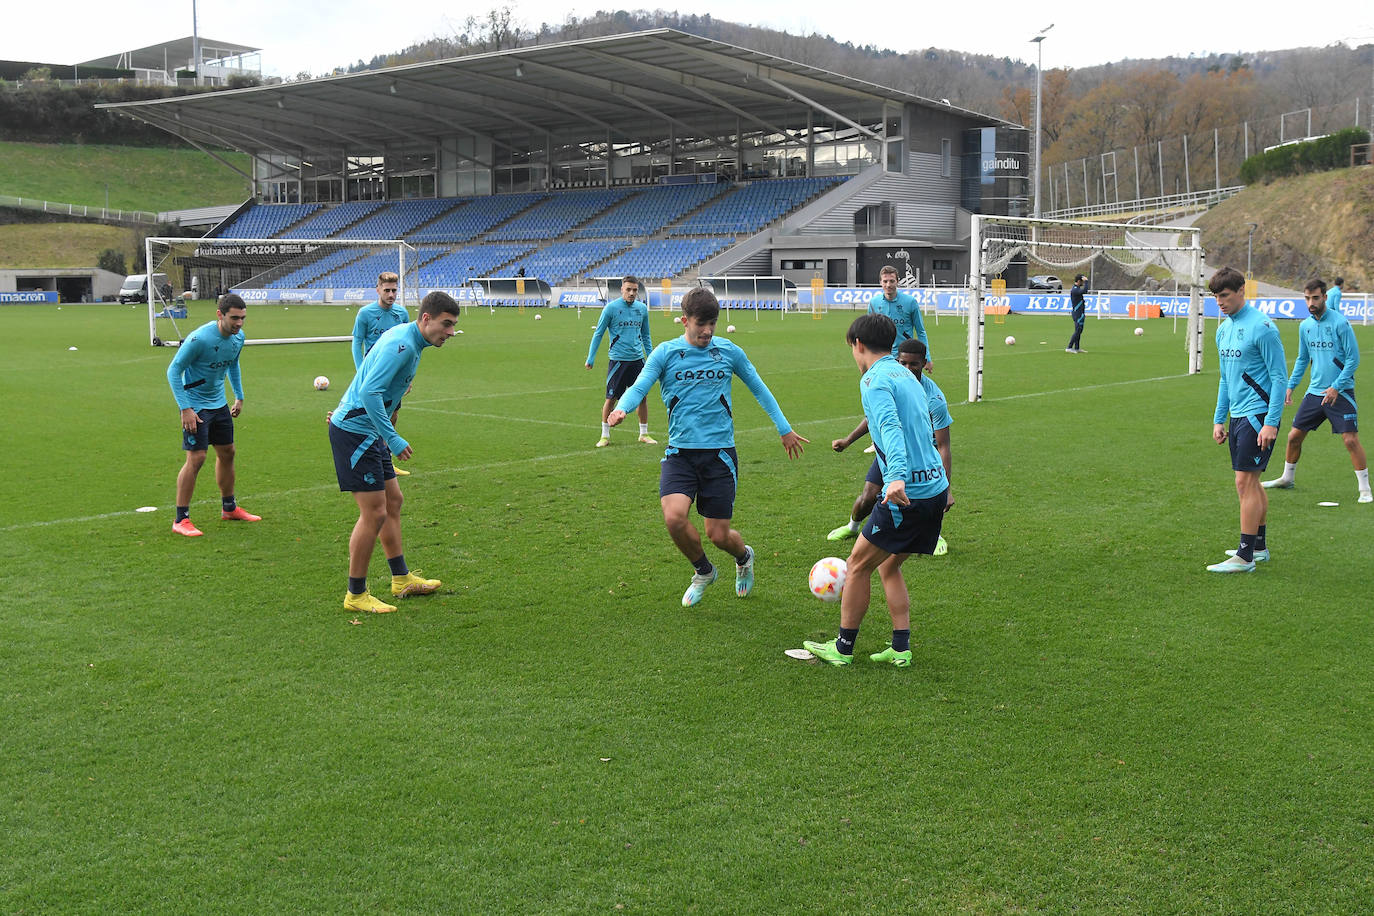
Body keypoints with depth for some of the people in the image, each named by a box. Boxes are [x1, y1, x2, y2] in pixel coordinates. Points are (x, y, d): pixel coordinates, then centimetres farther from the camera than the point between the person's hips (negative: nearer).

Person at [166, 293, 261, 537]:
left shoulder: (238, 337, -1)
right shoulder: (199, 339, -25)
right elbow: (173, 371, -18)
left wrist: (239, 397, 19)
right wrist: (185, 409, -22)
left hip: (219, 403, 8)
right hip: (195, 405, -8)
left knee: (227, 453, 14)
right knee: (196, 458, -12)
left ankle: (229, 508, 31)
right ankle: (181, 520, -3)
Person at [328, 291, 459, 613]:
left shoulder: (408, 341, 11)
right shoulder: (402, 345, -22)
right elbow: (369, 392, -29)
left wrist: (346, 409, 27)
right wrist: (392, 438, -28)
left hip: (368, 432, 11)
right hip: (354, 432, -11)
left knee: (393, 501, 17)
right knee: (374, 513, -8)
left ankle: (402, 578, 28)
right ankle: (356, 594, 4)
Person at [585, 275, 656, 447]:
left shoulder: (642, 308, 7)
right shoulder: (611, 308, -6)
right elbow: (598, 334, 0)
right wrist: (590, 358, -2)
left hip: (637, 359, 4)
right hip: (617, 360, -4)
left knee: (642, 396, 6)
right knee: (611, 398, -1)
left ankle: (644, 434, 19)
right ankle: (605, 436, 11)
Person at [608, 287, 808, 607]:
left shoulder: (729, 351, 4)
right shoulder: (665, 353, 1)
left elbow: (759, 389, 17)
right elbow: (640, 386, -11)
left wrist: (785, 429, 21)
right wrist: (621, 408, -33)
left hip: (720, 451, 0)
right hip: (680, 452, 0)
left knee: (719, 534, -2)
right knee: (674, 517, -22)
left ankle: (744, 557, 38)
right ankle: (703, 571, 10)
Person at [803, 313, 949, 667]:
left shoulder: (874, 379, -9)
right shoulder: (906, 375, 19)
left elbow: (890, 427, -26)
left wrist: (897, 476, -39)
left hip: (907, 493, -9)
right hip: (937, 487, 9)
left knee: (858, 565, 6)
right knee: (888, 566, 20)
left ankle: (843, 648, 14)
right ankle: (901, 648, 16)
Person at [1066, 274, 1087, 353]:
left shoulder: (1075, 288, 13)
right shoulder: (1075, 289, -20)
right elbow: (1084, 290, -35)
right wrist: (1086, 281, -25)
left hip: (1079, 313, 11)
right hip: (1078, 313, -11)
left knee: (1079, 331, 14)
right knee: (1077, 331, -11)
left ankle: (1077, 348, 19)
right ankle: (1069, 348, -11)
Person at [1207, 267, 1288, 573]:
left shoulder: (1261, 327, -13)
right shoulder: (1224, 329, 13)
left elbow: (1279, 378, -14)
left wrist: (1271, 422, -19)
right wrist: (1219, 419, 18)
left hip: (1258, 415, -8)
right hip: (1237, 416, 8)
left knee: (1245, 481, -9)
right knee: (1249, 482, 14)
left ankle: (1245, 557, -6)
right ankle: (1259, 546, 25)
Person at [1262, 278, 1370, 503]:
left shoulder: (1340, 323, -11)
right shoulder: (1305, 326, 7)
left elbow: (1353, 359, -10)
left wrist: (1336, 387, -15)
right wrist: (1290, 386, 14)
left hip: (1340, 393, -6)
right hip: (1314, 392, 6)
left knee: (1350, 439, -11)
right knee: (1294, 436, 8)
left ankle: (1365, 489, 0)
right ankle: (1287, 478, 29)